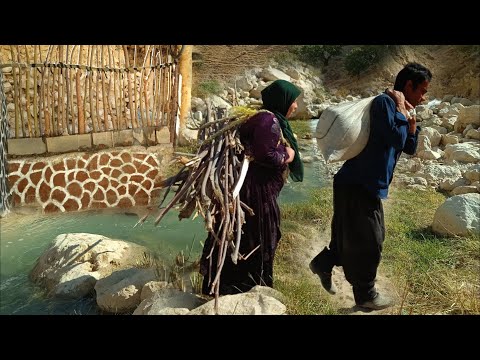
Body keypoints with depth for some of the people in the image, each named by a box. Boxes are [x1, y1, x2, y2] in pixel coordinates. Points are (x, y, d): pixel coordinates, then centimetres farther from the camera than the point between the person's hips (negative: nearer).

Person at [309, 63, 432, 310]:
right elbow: (396, 139, -25)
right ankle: (365, 295, 22)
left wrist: (411, 119, 5)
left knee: (366, 236, 20)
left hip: (370, 185, 10)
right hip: (357, 184, -10)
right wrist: (401, 109, -12)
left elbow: (409, 148, 18)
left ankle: (323, 264, 33)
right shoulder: (384, 102, -15)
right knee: (367, 242, 3)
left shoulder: (396, 108, 16)